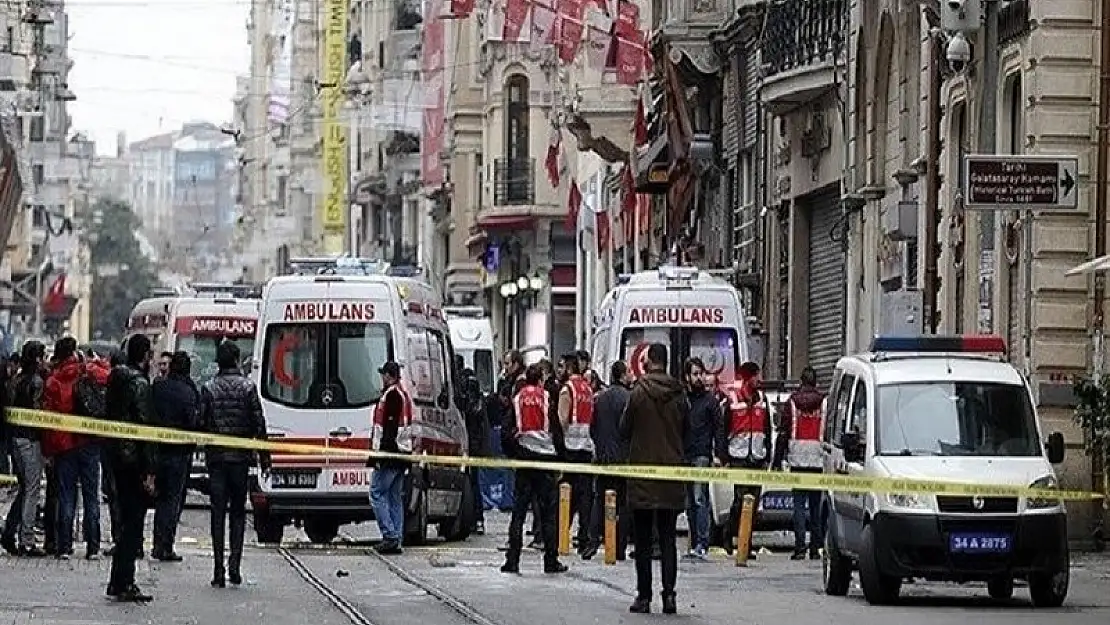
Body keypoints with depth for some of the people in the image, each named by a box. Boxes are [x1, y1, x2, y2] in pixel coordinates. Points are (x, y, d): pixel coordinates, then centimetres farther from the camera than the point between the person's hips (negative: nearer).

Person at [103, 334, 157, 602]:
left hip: (116, 457, 8)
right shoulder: (139, 383, -14)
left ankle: (119, 582, 16)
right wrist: (149, 472, -17)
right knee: (133, 523, -4)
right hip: (134, 458, -8)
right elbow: (144, 427, -17)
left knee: (128, 521, 15)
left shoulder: (115, 379, 11)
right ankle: (123, 584, -5)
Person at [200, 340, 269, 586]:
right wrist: (264, 457, 3)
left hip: (216, 458, 0)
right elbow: (259, 424, -3)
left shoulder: (209, 388, -1)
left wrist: (204, 449, 14)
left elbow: (201, 423, -2)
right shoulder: (247, 387, -4)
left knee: (218, 513, 4)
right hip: (240, 457, 0)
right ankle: (234, 565, -1)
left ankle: (219, 571, -1)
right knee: (238, 512, 10)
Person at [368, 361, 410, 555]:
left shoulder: (390, 394, -11)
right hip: (403, 452, 10)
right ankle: (397, 540, 8)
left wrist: (380, 451, -22)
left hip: (390, 453, -10)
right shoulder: (404, 395, 19)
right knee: (396, 497, 10)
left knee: (377, 493, -7)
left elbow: (389, 426, -19)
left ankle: (390, 536, -14)